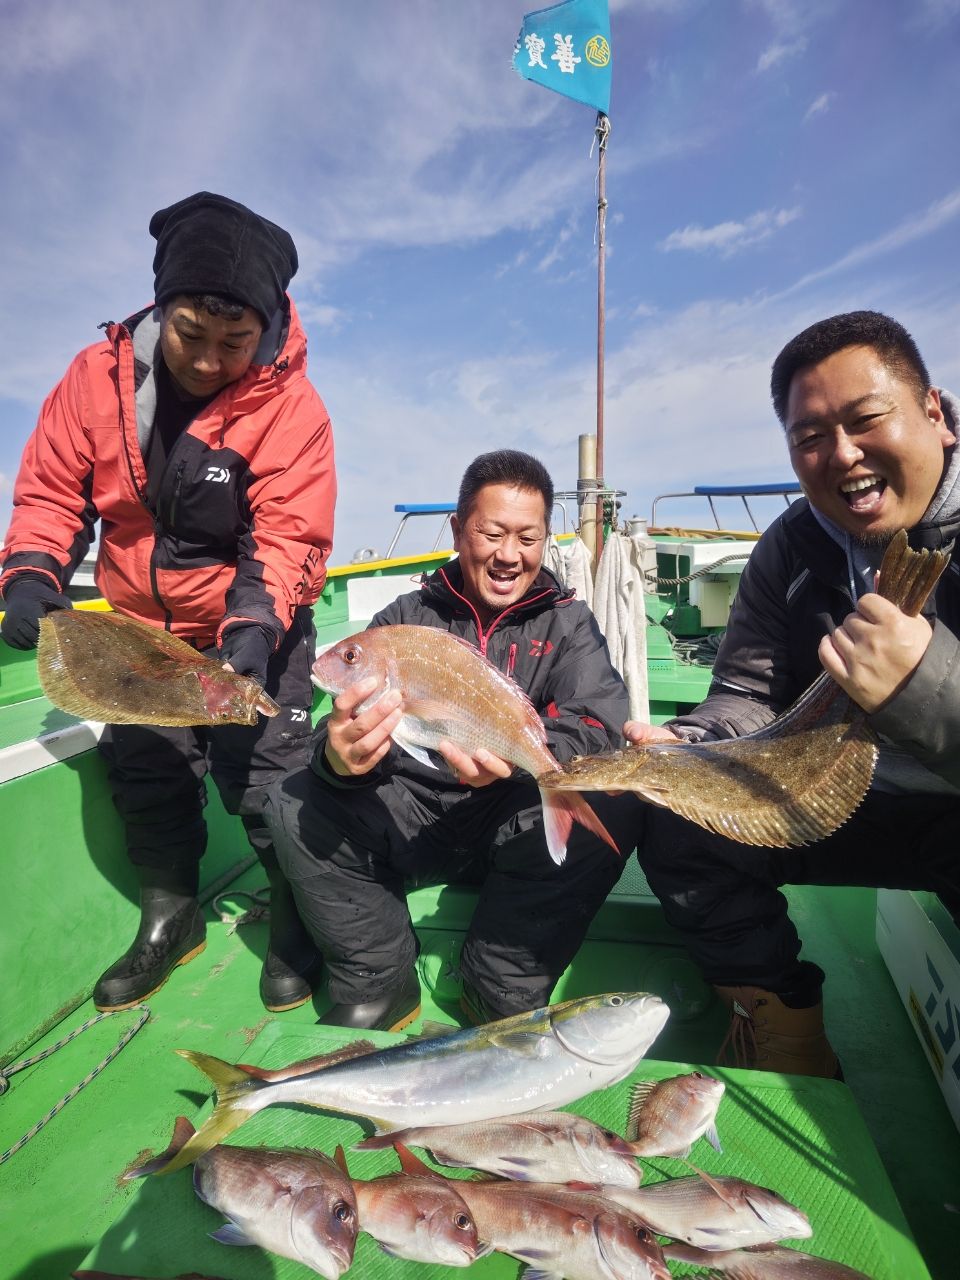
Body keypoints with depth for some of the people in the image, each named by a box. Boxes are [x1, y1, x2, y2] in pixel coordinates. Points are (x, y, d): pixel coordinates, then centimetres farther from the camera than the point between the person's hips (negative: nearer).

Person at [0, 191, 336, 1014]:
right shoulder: (98, 375, -7)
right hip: (142, 630, 5)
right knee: (144, 776, 15)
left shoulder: (290, 407, -19)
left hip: (254, 633, -4)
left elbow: (287, 535, -24)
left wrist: (255, 623, -39)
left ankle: (297, 924, 24)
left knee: (269, 778, -3)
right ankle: (170, 918, 38)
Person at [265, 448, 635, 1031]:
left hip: (516, 827, 0)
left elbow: (600, 726, -15)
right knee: (294, 803, -19)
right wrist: (341, 756, -34)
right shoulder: (406, 617, 3)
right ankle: (378, 986, -2)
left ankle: (503, 993, -7)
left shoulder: (569, 623, 2)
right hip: (411, 819, 1)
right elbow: (351, 731, -8)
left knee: (604, 816, -29)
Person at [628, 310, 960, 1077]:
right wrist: (684, 747, -22)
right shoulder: (793, 547, -3)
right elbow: (748, 697, -3)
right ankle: (777, 1016, 12)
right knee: (675, 821, -6)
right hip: (862, 801, 5)